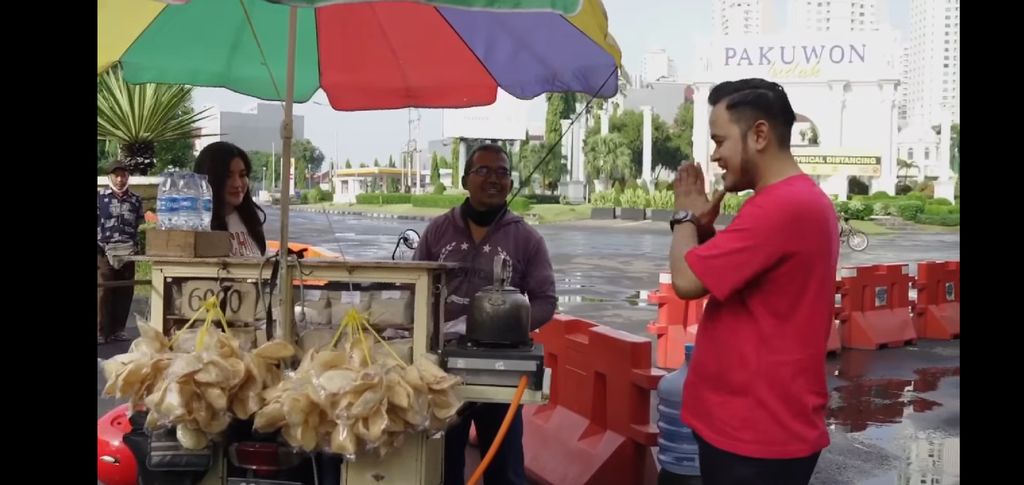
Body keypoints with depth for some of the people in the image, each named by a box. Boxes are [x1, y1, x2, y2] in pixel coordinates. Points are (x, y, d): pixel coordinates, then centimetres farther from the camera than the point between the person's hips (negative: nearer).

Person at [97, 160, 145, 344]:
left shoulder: (136, 200, 10)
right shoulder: (99, 196, 3)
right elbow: (95, 223, 2)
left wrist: (136, 247, 5)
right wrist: (100, 247, -6)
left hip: (128, 253, 3)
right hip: (104, 252, -3)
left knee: (125, 292, 4)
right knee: (104, 291, -6)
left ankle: (118, 329, 14)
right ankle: (101, 331, -1)